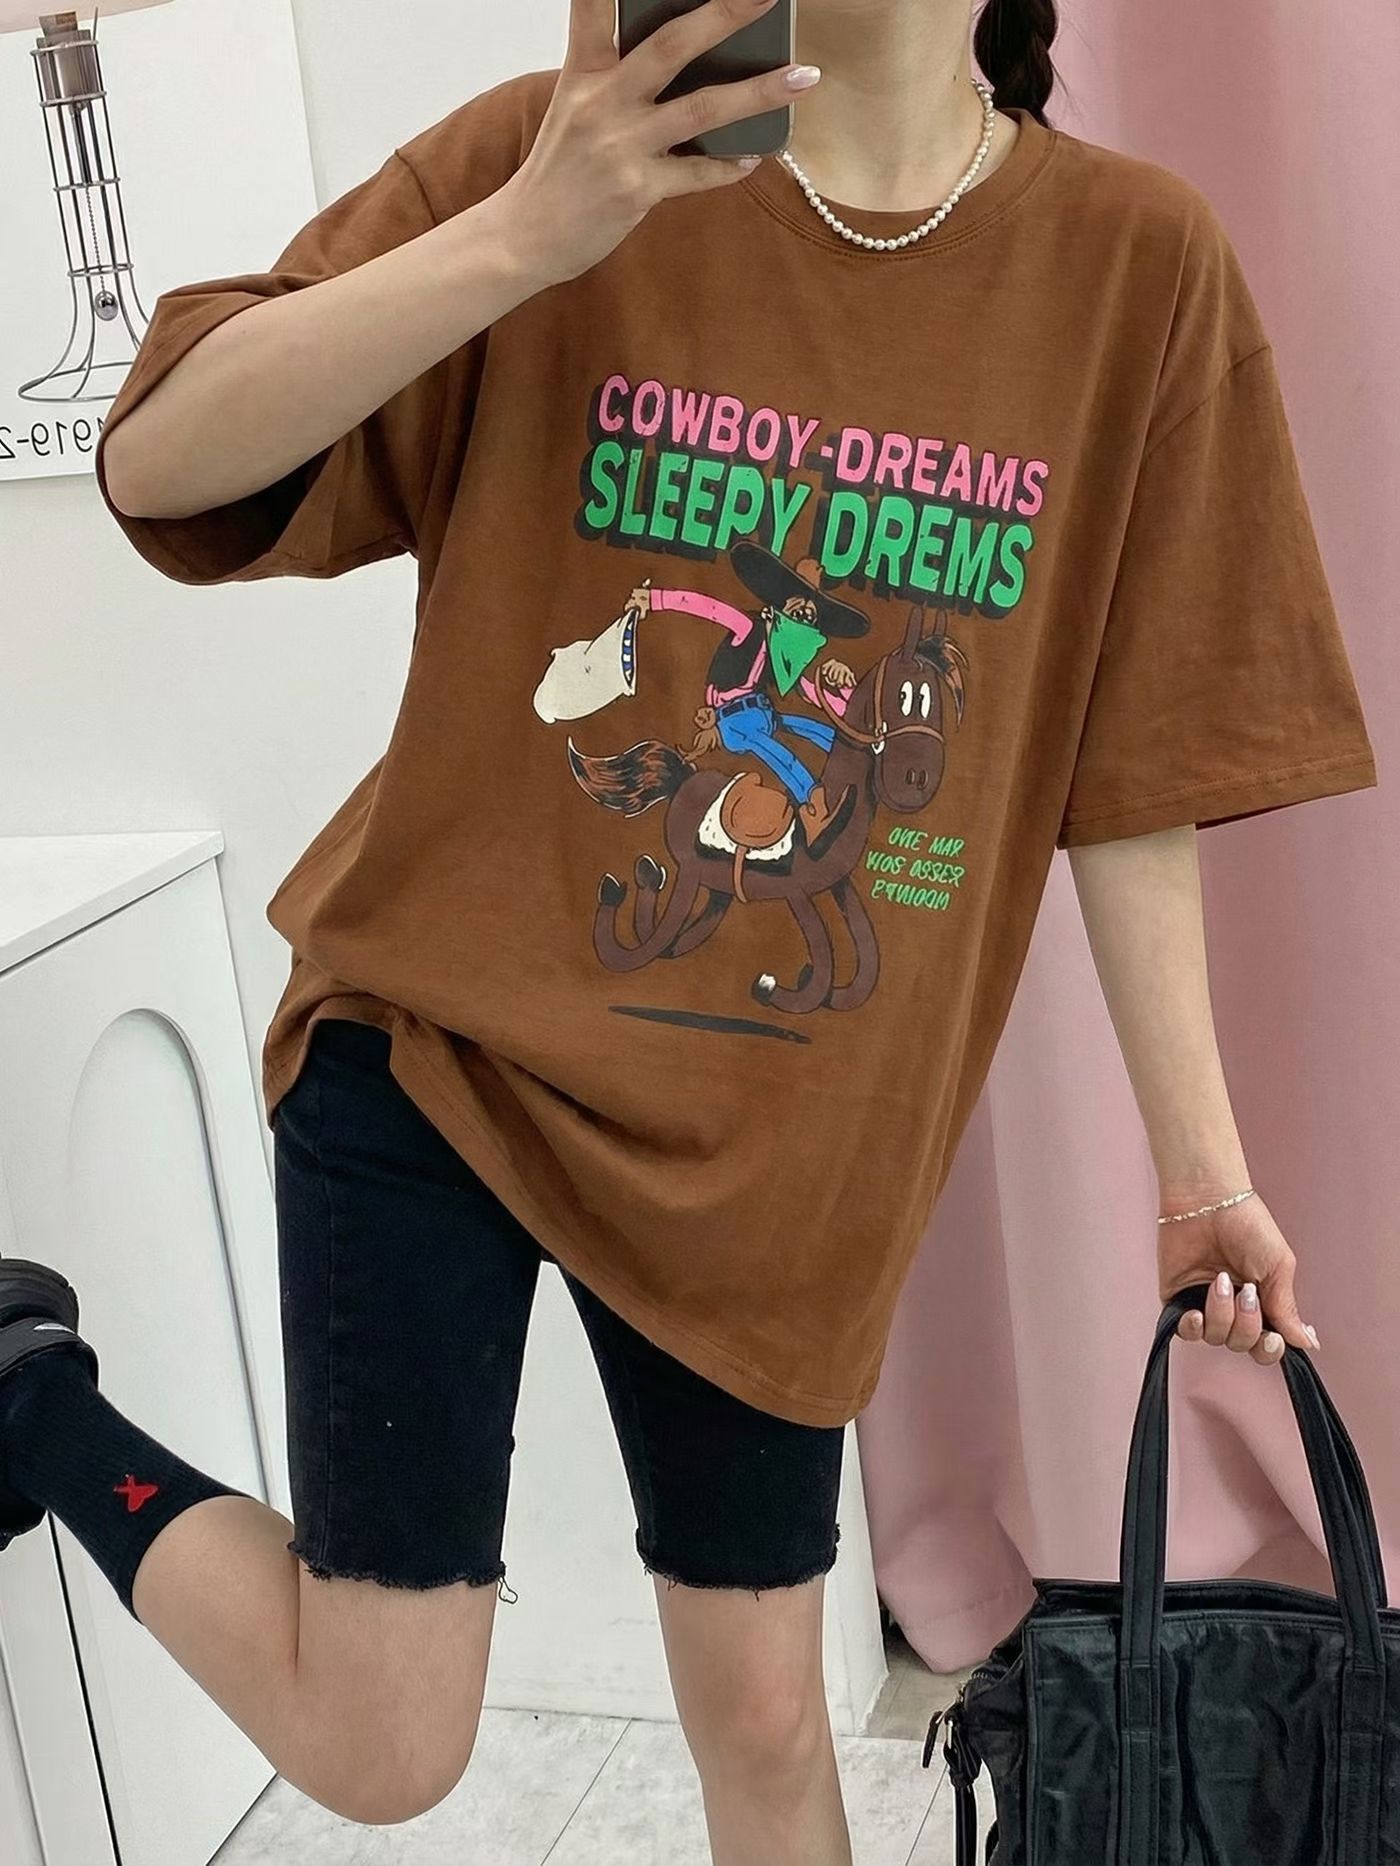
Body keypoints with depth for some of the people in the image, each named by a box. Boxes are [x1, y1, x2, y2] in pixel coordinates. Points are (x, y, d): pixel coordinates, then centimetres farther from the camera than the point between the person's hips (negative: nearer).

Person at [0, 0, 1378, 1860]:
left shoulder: (1136, 263, -4)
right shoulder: (561, 153, -9)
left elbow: (1129, 771, 0)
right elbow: (157, 465, -17)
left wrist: (1204, 1165, 2)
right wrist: (526, 233, -29)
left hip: (781, 1146, 3)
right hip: (439, 1035, -2)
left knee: (765, 1713, 14)